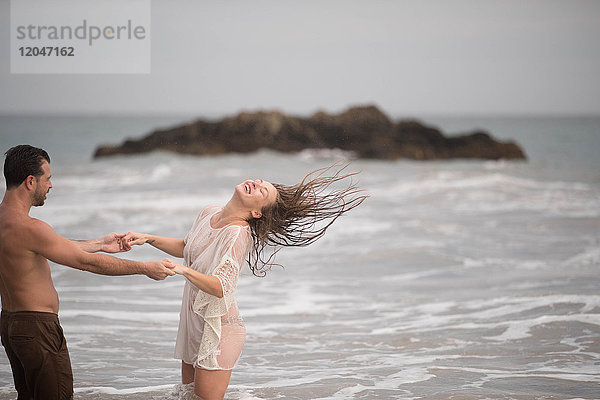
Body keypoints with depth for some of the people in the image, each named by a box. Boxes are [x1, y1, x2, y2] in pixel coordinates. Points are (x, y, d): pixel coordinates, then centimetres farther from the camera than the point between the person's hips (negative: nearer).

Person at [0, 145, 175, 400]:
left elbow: (58, 247, 19)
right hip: (37, 327, -10)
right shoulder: (28, 228, -25)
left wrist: (100, 243, 26)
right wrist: (146, 268, -11)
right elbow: (88, 263, -19)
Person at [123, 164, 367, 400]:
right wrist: (148, 238, 11)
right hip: (194, 324, 8)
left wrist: (184, 270, -45)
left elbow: (221, 287, -32)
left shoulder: (239, 234, -22)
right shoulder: (208, 214, 3)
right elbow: (185, 247, 22)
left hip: (219, 330, -8)